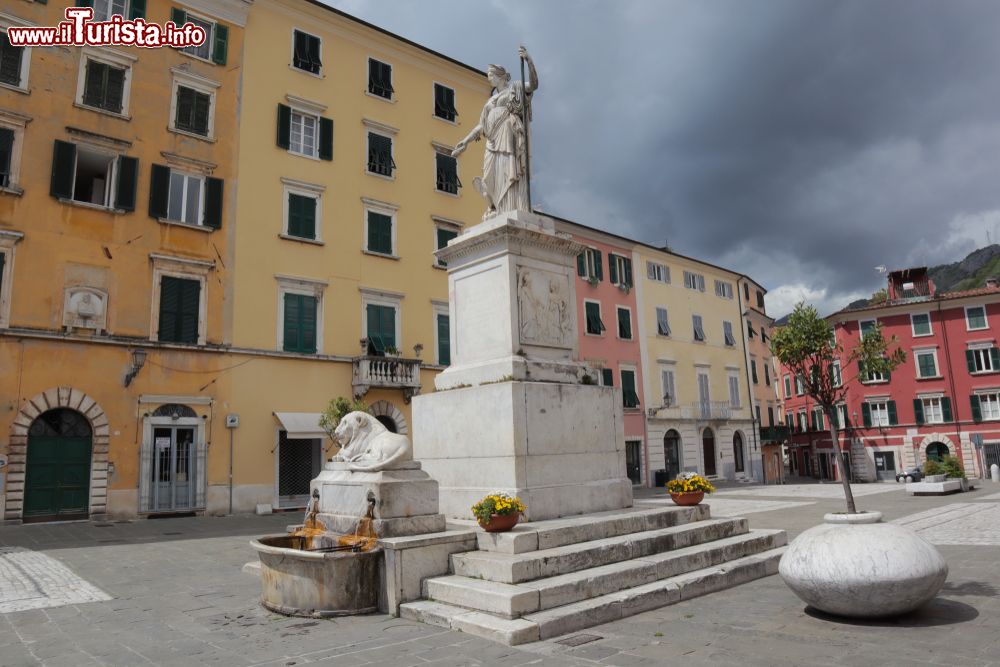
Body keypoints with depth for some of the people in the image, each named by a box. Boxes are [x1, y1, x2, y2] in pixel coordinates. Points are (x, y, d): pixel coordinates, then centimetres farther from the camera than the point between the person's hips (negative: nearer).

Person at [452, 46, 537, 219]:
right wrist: (465, 142, 15)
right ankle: (492, 209, -17)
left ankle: (514, 212, -27)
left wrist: (528, 60, -19)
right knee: (492, 176, -11)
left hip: (510, 138, -6)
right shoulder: (491, 100, 29)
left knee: (510, 176, -18)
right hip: (493, 142, 6)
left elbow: (534, 84, -7)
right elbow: (481, 126, 24)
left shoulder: (516, 87, 14)